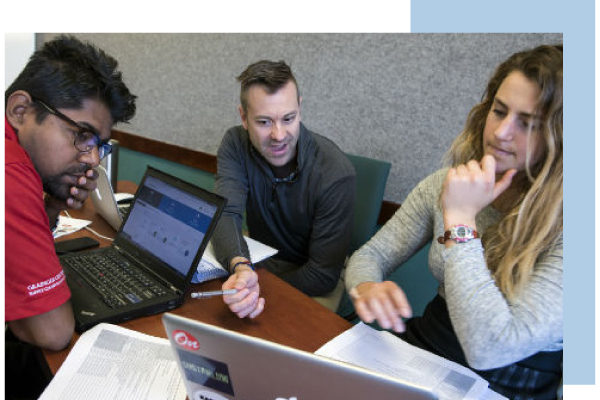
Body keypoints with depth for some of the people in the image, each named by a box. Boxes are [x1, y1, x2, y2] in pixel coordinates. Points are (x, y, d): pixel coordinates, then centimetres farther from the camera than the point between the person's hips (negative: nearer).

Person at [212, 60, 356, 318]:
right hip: (257, 260, 4)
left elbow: (322, 277, -22)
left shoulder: (336, 174, -26)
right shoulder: (236, 143, -13)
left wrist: (259, 288, -28)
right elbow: (225, 214, -25)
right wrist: (241, 268, -45)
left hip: (305, 283, -4)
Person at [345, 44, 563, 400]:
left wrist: (460, 220, -25)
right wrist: (365, 288, -22)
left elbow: (489, 350, -26)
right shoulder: (446, 185, -3)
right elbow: (370, 255, 0)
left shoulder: (560, 225, -19)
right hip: (422, 348, 4)